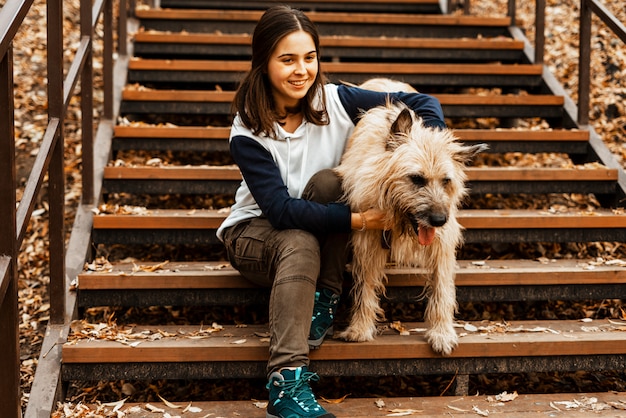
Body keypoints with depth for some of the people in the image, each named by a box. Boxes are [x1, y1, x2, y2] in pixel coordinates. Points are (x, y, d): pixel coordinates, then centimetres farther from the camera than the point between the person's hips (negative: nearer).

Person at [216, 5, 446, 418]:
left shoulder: (336, 101, -15)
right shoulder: (248, 134, -21)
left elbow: (424, 104, -12)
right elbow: (282, 210, -28)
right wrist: (356, 219, -36)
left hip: (321, 233, 3)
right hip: (257, 232, -2)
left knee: (327, 180, -29)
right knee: (301, 243, -37)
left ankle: (324, 302, -16)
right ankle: (287, 381, -43)